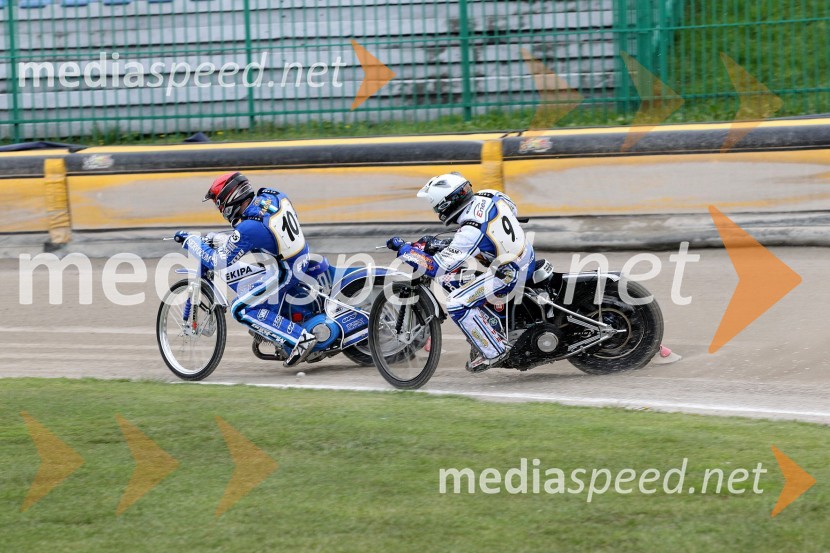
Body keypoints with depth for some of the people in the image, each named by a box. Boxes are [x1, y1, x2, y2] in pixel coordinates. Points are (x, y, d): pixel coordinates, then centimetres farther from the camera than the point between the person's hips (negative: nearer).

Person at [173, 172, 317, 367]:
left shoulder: (247, 229, -24)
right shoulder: (272, 195, -3)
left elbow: (216, 261, -15)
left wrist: (190, 241, -3)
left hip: (286, 272, -9)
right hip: (302, 257, 9)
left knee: (241, 309, -5)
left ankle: (300, 338, -11)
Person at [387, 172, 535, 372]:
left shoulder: (470, 232, -27)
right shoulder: (488, 196, -5)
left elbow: (436, 267, -25)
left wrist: (403, 248, -15)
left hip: (508, 273, -10)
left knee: (456, 305, -11)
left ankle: (493, 351, 0)